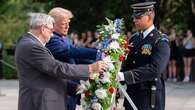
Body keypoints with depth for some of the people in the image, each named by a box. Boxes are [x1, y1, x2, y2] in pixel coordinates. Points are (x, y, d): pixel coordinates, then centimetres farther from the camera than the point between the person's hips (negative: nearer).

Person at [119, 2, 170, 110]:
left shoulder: (160, 42, -12)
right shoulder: (134, 39, 10)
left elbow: (154, 69, -24)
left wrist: (124, 76, -30)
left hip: (150, 97, -6)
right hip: (132, 93, 6)